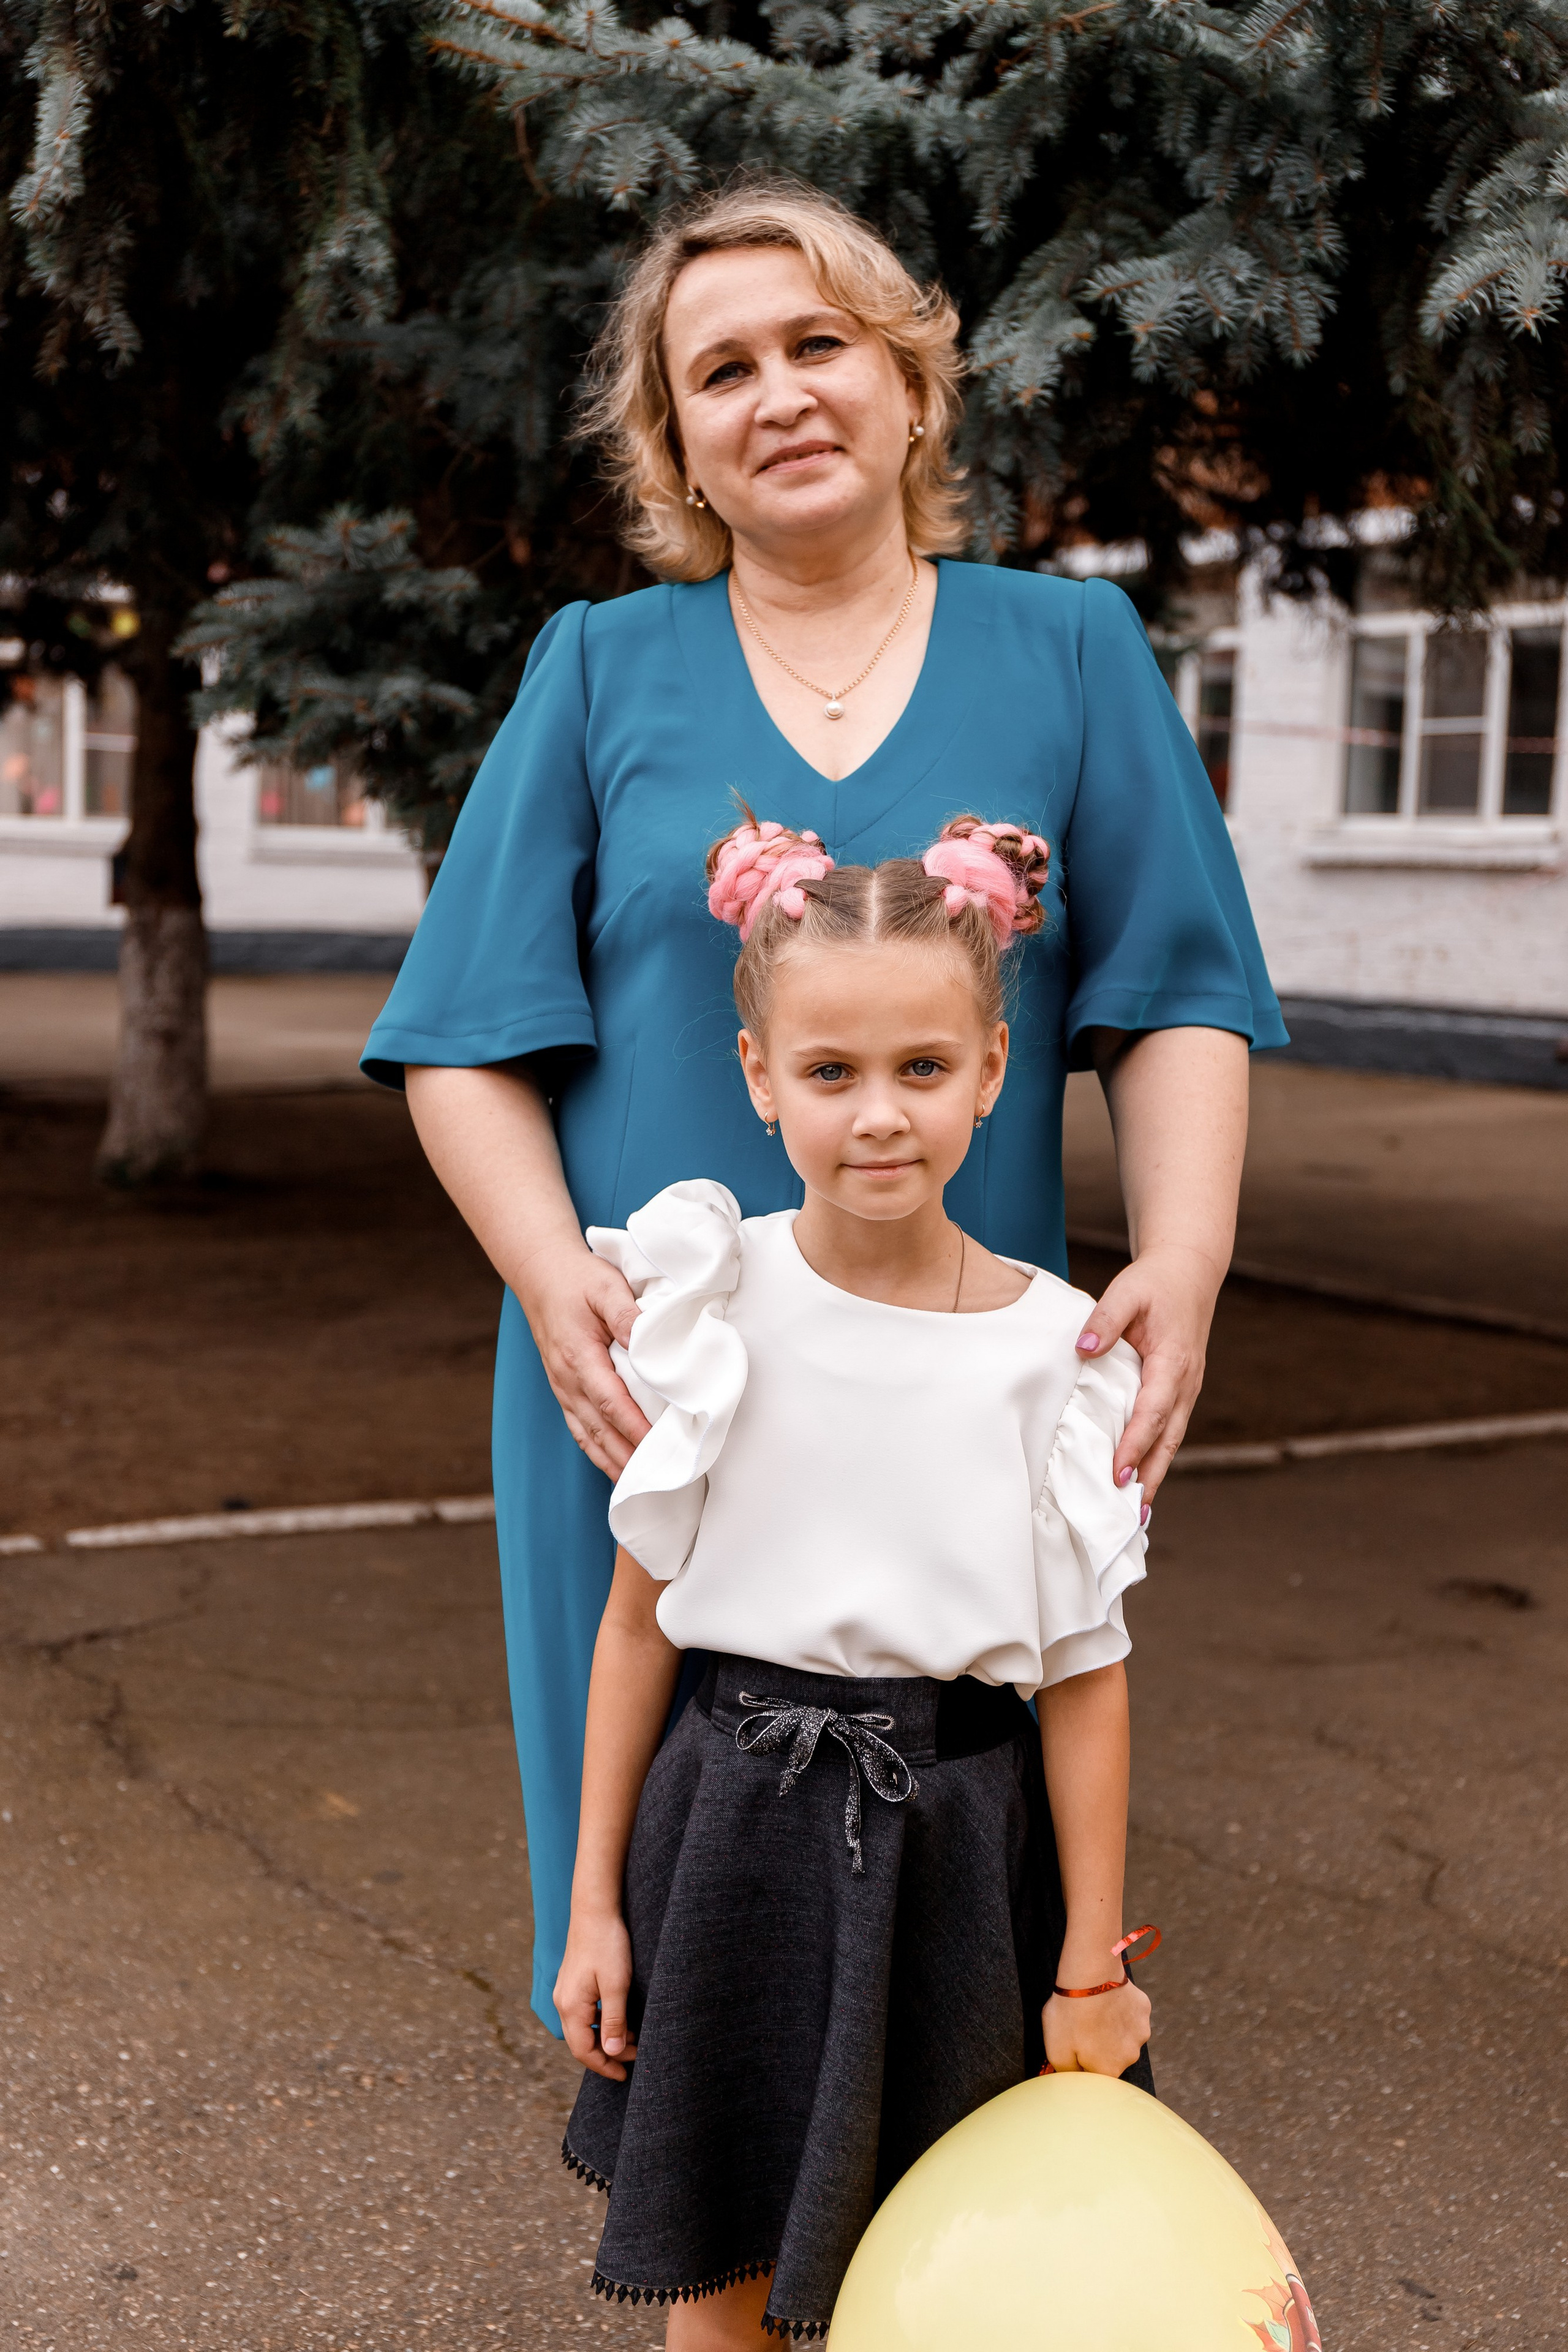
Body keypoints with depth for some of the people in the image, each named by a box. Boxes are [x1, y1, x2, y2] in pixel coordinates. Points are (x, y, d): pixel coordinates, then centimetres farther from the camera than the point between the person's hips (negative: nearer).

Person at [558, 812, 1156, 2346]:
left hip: (953, 1844, 0)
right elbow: (638, 1620, 0)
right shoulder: (709, 1303, -8)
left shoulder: (1054, 1349, -9)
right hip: (738, 1829, 1)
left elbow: (1084, 1676, -4)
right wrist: (594, 1902, 3)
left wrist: (1093, 1969, 0)